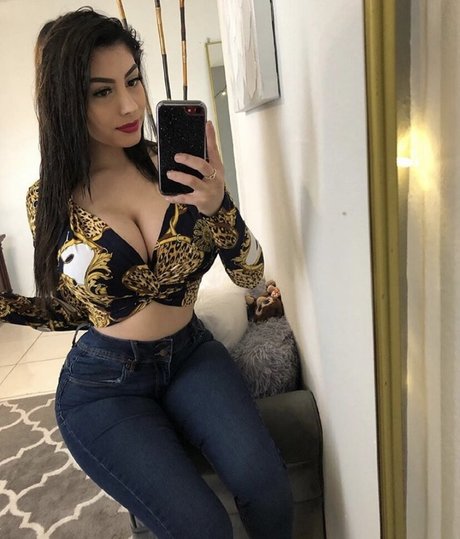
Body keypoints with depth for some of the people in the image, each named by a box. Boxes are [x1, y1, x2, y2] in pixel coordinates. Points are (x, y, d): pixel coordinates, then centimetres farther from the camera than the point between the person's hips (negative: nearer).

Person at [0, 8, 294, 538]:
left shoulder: (177, 166, -5)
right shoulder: (49, 199, -6)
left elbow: (249, 273, -6)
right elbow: (71, 309, 6)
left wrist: (218, 204, -24)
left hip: (190, 355, 2)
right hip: (103, 384, -1)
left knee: (265, 486, -20)